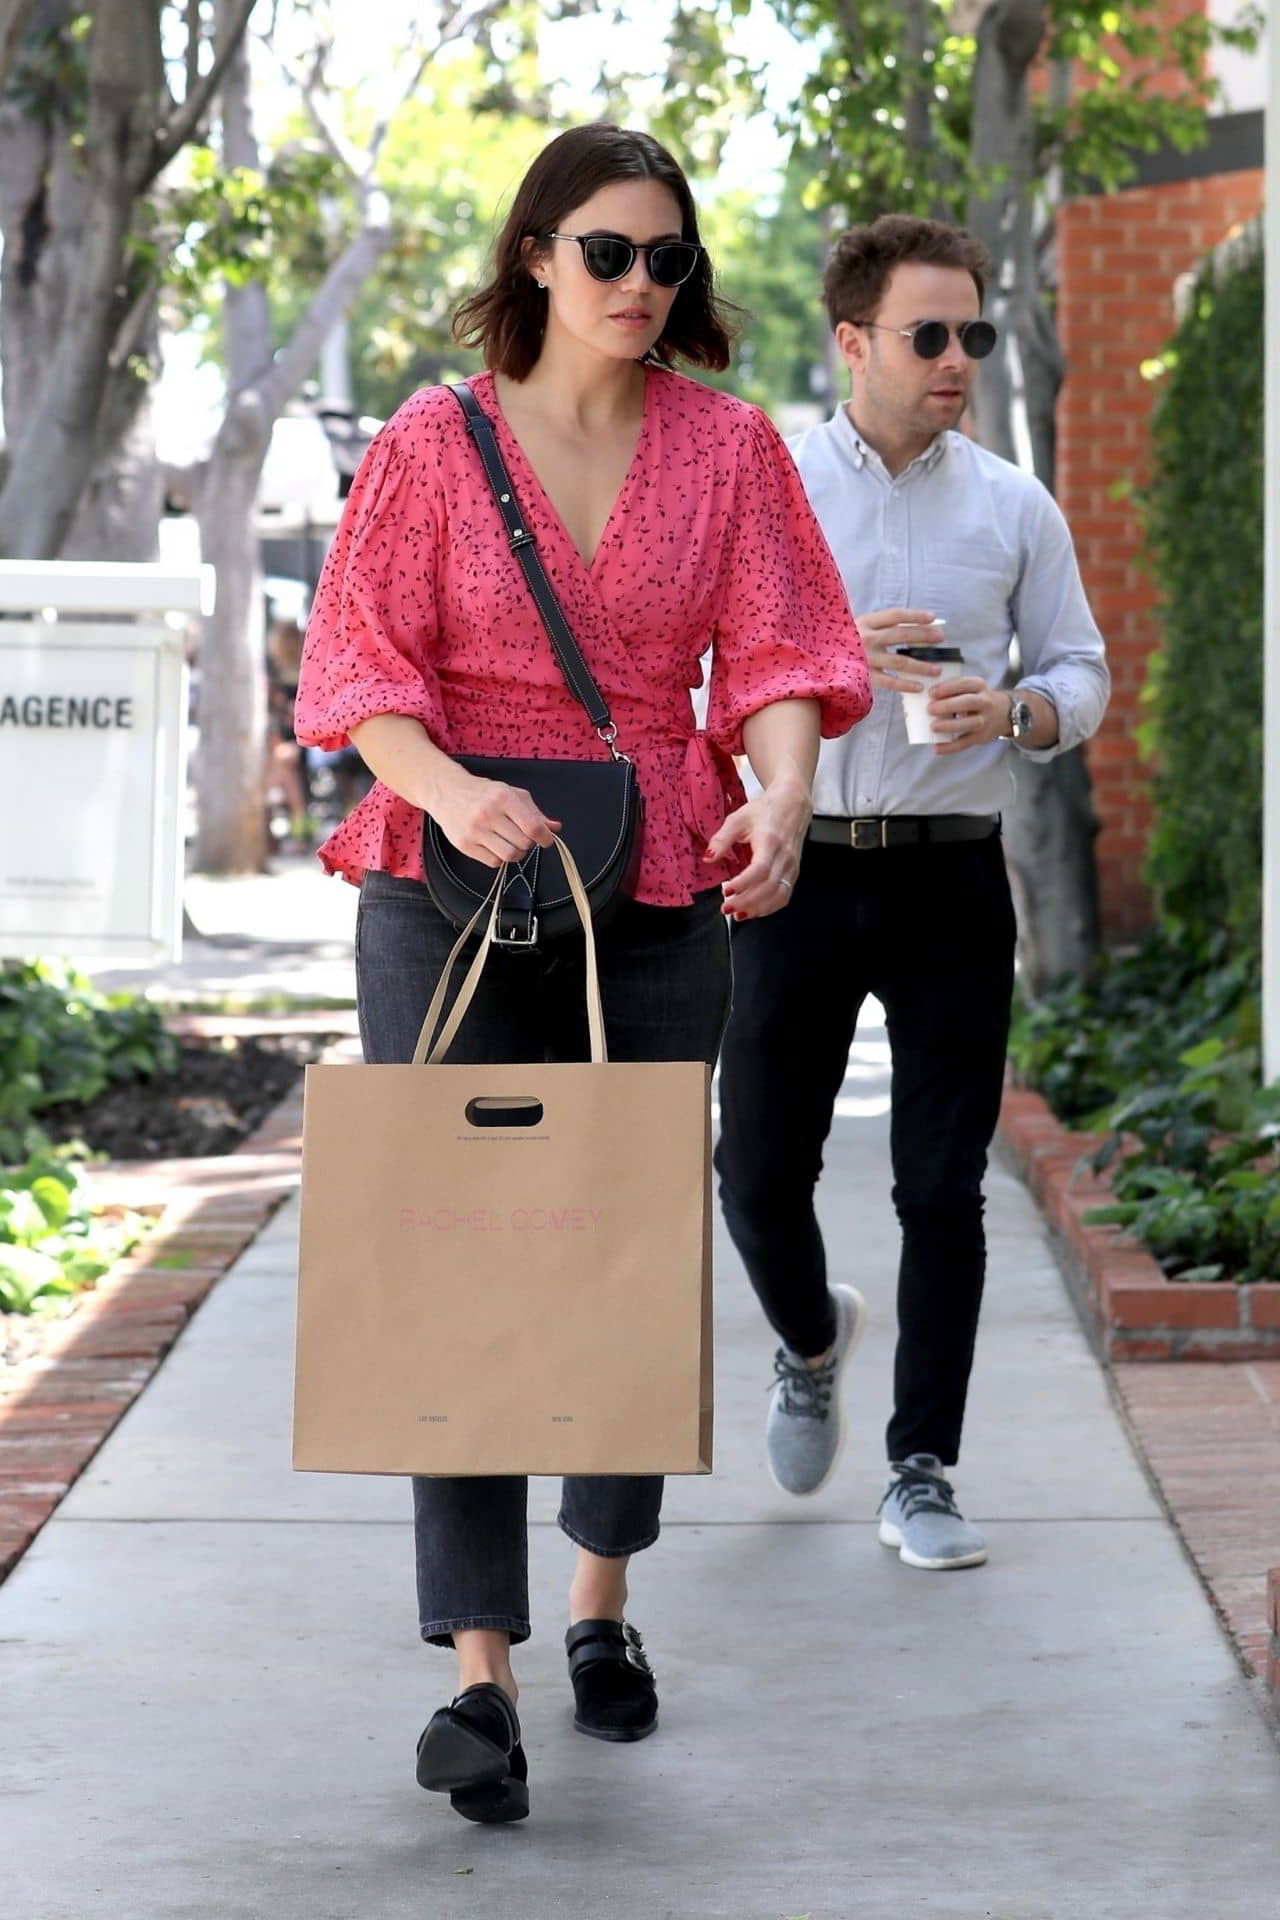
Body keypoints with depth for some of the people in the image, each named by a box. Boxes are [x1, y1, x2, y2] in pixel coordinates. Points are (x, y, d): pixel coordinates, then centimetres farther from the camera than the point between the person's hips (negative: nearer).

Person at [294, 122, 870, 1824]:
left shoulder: (730, 447, 6)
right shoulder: (434, 443, 1)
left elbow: (776, 650, 0)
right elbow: (359, 663, -2)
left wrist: (779, 795, -20)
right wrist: (447, 787, -21)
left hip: (661, 904, 2)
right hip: (451, 898, -2)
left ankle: (603, 1602, 29)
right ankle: (478, 1672, -7)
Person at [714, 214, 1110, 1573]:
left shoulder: (1013, 508, 6)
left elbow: (1082, 675, 10)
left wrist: (1013, 712, -13)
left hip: (949, 875, 0)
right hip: (799, 864, 0)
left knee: (942, 1190, 0)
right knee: (759, 1169, 5)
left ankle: (922, 1475, 9)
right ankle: (810, 1339, 37)